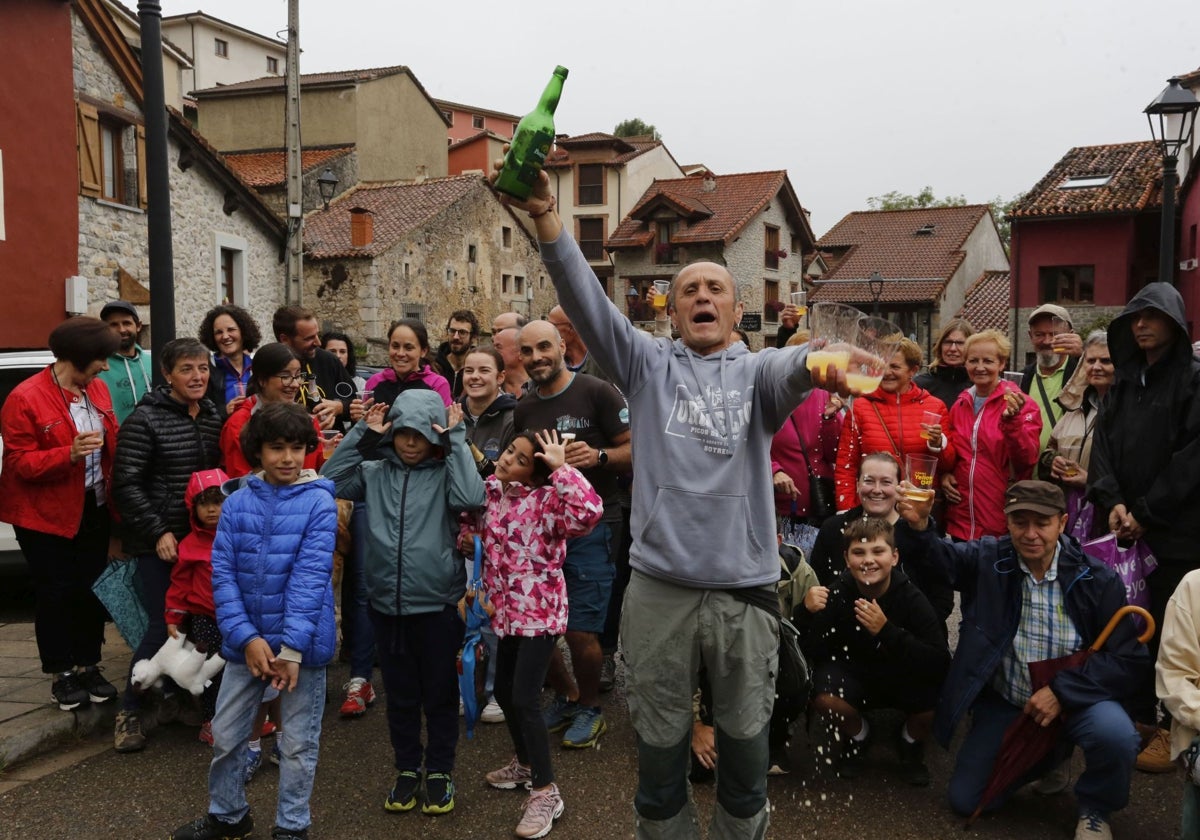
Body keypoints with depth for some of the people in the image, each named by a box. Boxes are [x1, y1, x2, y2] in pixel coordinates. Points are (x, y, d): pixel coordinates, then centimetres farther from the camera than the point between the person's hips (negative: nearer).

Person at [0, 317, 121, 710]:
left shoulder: (97, 390, 4)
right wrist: (69, 454, -31)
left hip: (94, 510, 6)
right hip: (46, 515, -5)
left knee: (92, 589, 11)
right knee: (56, 593, 4)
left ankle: (89, 666, 24)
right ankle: (62, 674, 18)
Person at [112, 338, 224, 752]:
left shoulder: (214, 416, 7)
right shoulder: (146, 419, -9)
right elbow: (125, 484, -11)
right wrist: (158, 532, -15)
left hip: (202, 537, 5)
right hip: (159, 542, -5)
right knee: (163, 624, -7)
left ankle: (174, 695, 27)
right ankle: (129, 711, 11)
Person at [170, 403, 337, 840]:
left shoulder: (318, 501, -9)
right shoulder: (237, 501, -1)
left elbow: (310, 576, -16)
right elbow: (222, 573, -4)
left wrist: (292, 647, -21)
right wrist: (247, 637, -14)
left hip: (302, 640, -3)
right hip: (246, 638, 3)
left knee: (298, 742, 8)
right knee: (225, 735, 14)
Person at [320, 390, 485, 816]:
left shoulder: (445, 472, -4)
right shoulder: (375, 472, 5)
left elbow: (471, 498, -22)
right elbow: (331, 481, -6)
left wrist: (456, 441, -16)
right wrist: (361, 434, -7)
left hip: (438, 603, -2)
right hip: (387, 602, 3)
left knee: (440, 692, 11)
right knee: (399, 693, 15)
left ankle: (440, 770, 27)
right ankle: (407, 769, 31)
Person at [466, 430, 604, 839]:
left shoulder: (548, 499, -19)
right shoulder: (490, 490, 2)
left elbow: (590, 511, -38)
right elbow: (471, 517, 20)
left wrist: (561, 467, -33)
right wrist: (464, 534, -2)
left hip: (540, 612, -8)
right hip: (506, 610, 8)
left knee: (525, 699, -9)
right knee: (504, 691, 19)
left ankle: (546, 793, 4)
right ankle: (525, 763, 42)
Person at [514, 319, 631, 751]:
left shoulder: (597, 392, -7)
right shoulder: (523, 408, 12)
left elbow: (636, 450, -9)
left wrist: (599, 456, -25)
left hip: (589, 526, -6)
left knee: (580, 632, -7)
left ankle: (590, 707, 21)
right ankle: (565, 696, 33)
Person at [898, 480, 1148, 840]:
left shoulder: (1097, 579, -15)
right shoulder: (987, 559, -10)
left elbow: (1130, 660, -14)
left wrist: (1063, 690, -23)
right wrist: (918, 525, -42)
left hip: (1076, 699, -2)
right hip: (1003, 702, 2)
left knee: (1116, 735, -35)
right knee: (965, 800, 2)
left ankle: (1094, 810, 0)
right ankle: (1046, 754, 29)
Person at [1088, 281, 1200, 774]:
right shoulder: (1124, 380, 13)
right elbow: (1103, 441, 7)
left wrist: (1147, 513, -12)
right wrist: (1112, 501, -8)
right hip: (1124, 524, 5)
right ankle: (1137, 715, 21)